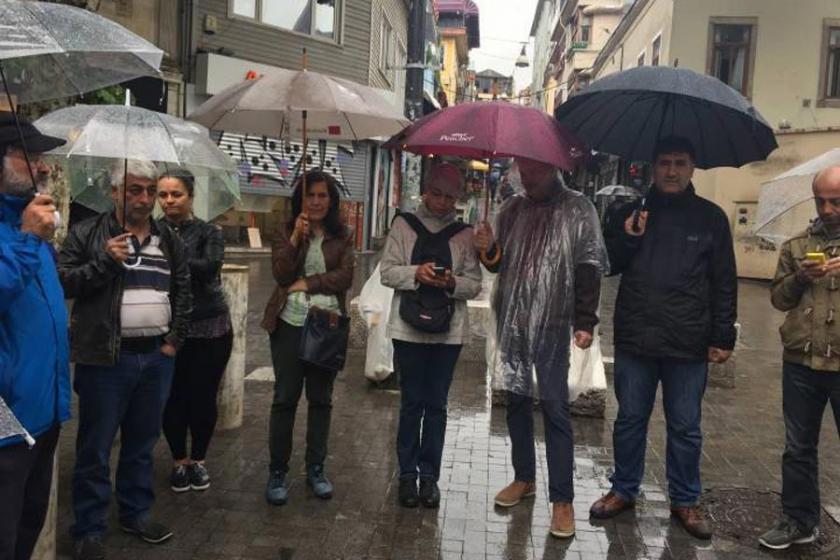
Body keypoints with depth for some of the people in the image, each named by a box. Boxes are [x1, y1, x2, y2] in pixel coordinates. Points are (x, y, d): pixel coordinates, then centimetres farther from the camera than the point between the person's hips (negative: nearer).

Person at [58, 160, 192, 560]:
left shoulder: (169, 240, 11)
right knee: (95, 448, 4)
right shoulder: (87, 234, -2)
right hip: (105, 359, -4)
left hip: (156, 358, 4)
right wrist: (104, 261, -18)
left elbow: (183, 292, 14)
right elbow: (62, 283, -7)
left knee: (142, 443, 16)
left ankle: (136, 513, 31)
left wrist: (174, 339, 6)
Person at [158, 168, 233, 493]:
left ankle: (198, 460, 28)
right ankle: (179, 461, 28)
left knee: (203, 397, 6)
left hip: (209, 329, 0)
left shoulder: (209, 233, -1)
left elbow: (210, 267, -19)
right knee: (173, 398, 6)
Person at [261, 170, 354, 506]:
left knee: (321, 399, 9)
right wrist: (296, 238, -18)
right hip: (290, 324, -1)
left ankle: (316, 469, 22)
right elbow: (280, 274, -9)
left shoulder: (342, 237, 6)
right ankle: (278, 472, 13)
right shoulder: (286, 233, 5)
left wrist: (307, 283, -11)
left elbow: (345, 277, -6)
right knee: (285, 398, 2)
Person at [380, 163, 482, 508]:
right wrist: (416, 273, -19)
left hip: (449, 331, 1)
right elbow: (387, 272, -1)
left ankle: (430, 475, 19)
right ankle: (408, 474, 18)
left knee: (437, 404, 8)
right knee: (411, 403, 7)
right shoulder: (404, 225, 2)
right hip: (409, 328, -1)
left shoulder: (464, 234, 4)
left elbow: (475, 284, 3)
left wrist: (453, 283, -17)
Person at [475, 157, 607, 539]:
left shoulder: (578, 209, -3)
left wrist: (585, 322, -13)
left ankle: (562, 499, 5)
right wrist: (488, 251, -8)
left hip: (553, 323, -5)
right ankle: (524, 478, 29)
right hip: (511, 320, 5)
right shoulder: (512, 209, 9)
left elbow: (589, 268, -7)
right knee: (517, 400, 13)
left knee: (554, 407, -3)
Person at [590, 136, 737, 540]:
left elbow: (724, 283, 3)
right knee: (630, 421, 13)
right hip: (634, 339, 1)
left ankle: (685, 501, 25)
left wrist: (723, 337, -2)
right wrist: (627, 240, -9)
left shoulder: (711, 218, 2)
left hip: (689, 344, -1)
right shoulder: (630, 212, 6)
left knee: (685, 428, 10)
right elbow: (608, 267, 10)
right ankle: (623, 490, 28)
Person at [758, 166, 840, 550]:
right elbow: (778, 299, 11)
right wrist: (799, 279, -9)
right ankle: (799, 521, 28)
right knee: (798, 447, 14)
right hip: (800, 363, 4)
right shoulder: (796, 245, 10)